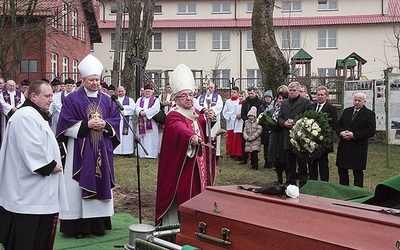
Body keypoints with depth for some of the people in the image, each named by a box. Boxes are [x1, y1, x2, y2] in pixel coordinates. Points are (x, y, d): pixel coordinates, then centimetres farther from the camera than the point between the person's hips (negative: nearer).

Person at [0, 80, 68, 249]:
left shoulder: (35, 115, 19)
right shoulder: (26, 116, -18)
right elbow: (31, 149, -27)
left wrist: (52, 162, 13)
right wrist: (50, 165, -15)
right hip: (29, 193, -11)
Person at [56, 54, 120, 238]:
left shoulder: (106, 100, 10)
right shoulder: (72, 99, -3)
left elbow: (116, 121, 9)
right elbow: (66, 124, -8)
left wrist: (105, 124, -10)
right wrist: (87, 124, -16)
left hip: (102, 151, 4)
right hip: (80, 150, -4)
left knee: (101, 183, 6)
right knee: (80, 185, -3)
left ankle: (99, 223, 15)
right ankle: (78, 225, 4)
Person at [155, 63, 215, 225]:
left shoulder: (196, 113, 10)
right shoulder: (173, 116, -14)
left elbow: (205, 133, 19)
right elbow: (179, 129, -35)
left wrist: (209, 120, -2)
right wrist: (192, 137, -56)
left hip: (199, 165, 7)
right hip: (180, 165, -7)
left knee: (196, 192, 11)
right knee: (181, 196, -5)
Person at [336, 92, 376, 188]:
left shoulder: (369, 114, -4)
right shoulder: (346, 111, 13)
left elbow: (371, 131, -13)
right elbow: (338, 125, 14)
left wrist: (354, 135, -19)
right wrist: (341, 132, -9)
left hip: (358, 148, -5)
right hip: (344, 147, 5)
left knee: (358, 172, 3)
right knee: (342, 170, 10)